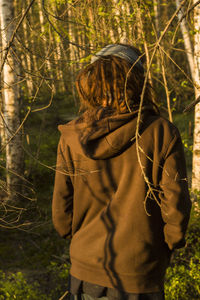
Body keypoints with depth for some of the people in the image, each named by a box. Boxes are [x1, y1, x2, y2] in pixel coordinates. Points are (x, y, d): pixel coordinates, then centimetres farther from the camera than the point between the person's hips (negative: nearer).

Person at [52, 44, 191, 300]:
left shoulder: (71, 137, -6)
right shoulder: (162, 133, -12)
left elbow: (61, 213, -2)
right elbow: (176, 205, -11)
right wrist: (167, 246, 8)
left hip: (86, 272, 2)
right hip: (140, 279, -2)